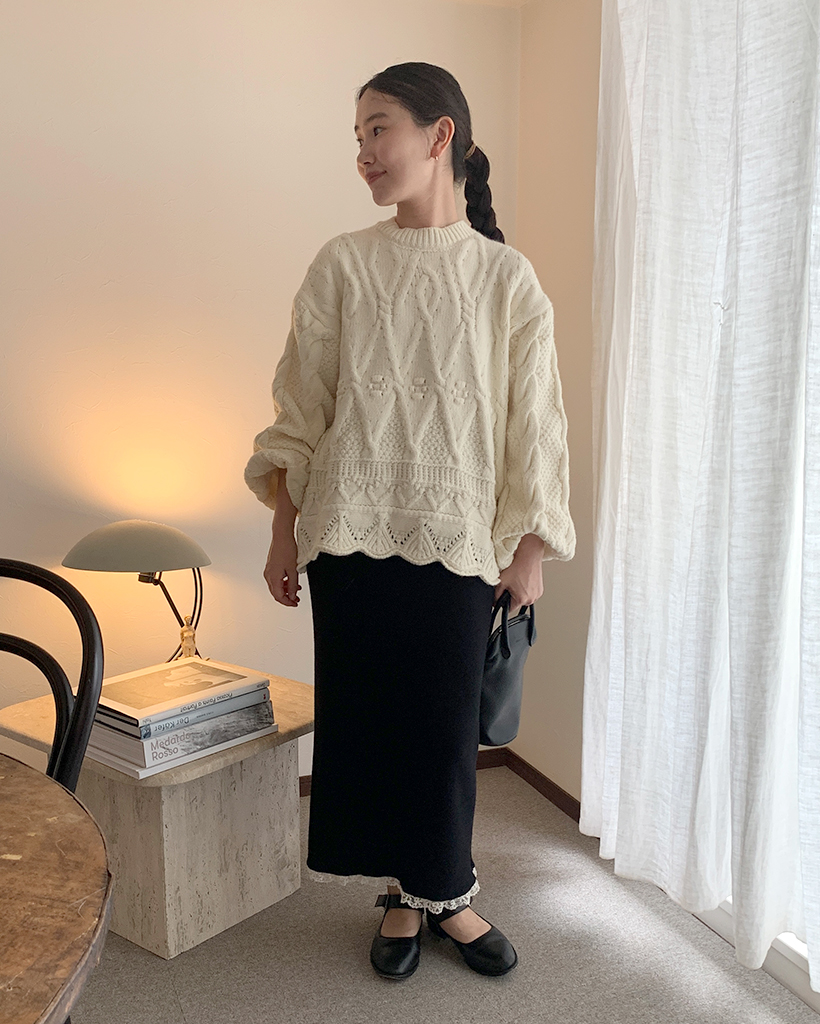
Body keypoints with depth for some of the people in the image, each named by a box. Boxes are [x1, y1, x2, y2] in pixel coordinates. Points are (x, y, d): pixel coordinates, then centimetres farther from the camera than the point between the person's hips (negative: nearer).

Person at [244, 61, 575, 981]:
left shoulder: (506, 276, 2)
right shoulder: (342, 265, 4)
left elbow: (532, 420, 2)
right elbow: (301, 406, 5)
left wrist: (530, 547, 1)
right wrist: (282, 530, 3)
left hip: (459, 536, -1)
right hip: (352, 529, 1)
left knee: (446, 720, 6)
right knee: (365, 712, 7)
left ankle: (445, 893, 30)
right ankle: (405, 895, 29)